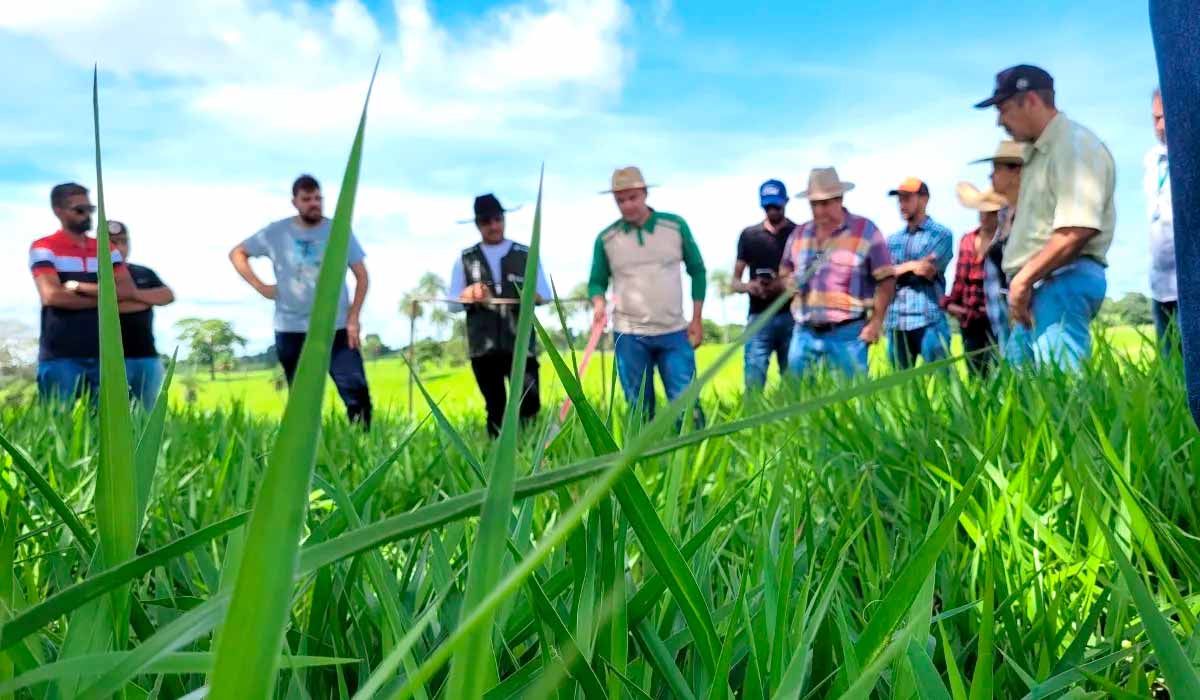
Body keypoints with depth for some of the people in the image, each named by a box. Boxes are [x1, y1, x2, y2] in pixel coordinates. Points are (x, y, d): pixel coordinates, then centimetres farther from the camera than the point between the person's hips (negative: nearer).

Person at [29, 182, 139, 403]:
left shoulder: (107, 249, 14)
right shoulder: (44, 248, 0)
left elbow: (128, 290, 0)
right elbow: (52, 295, -14)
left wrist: (80, 287, -10)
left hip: (102, 354, 4)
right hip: (60, 356, -4)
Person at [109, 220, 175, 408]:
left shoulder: (145, 273, 18)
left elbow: (168, 296, 2)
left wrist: (133, 292, -9)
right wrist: (147, 299, -5)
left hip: (148, 356, 5)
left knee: (150, 411, 7)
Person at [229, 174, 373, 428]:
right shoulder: (276, 232, 0)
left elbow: (361, 276, 2)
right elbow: (237, 253, 13)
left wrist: (353, 318, -7)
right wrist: (260, 286, 0)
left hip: (337, 328, -1)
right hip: (292, 330, 1)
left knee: (357, 393, -9)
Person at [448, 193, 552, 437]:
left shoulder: (526, 255, 9)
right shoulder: (465, 259, 9)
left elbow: (545, 294, 8)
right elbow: (452, 304, 8)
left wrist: (532, 296, -15)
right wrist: (468, 295, -14)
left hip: (520, 344, -1)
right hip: (483, 347, 1)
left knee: (529, 404, -8)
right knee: (495, 409, 7)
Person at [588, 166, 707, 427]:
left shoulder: (676, 226, 1)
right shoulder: (606, 238, 1)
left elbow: (697, 271, 8)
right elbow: (597, 282, 9)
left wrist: (697, 320, 3)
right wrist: (599, 303, -15)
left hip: (675, 332, 0)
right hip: (629, 336, 0)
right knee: (640, 411, 7)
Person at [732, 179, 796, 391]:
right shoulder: (749, 235, 11)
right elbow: (735, 281, 12)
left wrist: (788, 286, -18)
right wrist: (748, 286, -11)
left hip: (791, 317, 0)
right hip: (759, 317, 1)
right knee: (753, 384, -8)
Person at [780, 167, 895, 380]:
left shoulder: (865, 230, -1)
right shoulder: (799, 234, 12)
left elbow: (886, 279, -1)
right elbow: (784, 273, 23)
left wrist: (876, 321, -9)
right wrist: (790, 282, -1)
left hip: (847, 335, -4)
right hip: (804, 334, 4)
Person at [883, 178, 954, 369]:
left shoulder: (941, 234, 4)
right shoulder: (893, 239, 17)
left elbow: (928, 272, -9)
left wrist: (897, 270, 1)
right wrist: (912, 267, -7)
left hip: (929, 320, -4)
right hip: (896, 321, 5)